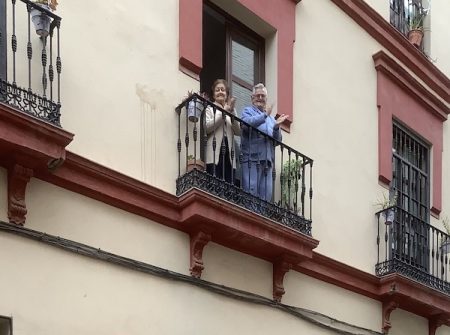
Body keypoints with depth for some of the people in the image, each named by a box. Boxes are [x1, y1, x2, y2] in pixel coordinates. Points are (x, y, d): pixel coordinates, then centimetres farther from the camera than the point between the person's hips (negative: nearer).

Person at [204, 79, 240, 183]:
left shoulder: (231, 110, 21)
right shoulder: (209, 109, 10)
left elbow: (238, 131, 7)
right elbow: (207, 127, -8)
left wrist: (232, 112, -4)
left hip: (229, 155, 4)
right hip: (215, 155, -4)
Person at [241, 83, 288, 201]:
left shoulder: (271, 118, 26)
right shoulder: (247, 111, 10)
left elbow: (277, 140, 17)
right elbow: (247, 124, -14)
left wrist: (276, 127, -1)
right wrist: (265, 115, -17)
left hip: (267, 160, 6)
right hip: (252, 159, -6)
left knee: (266, 194, 0)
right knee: (251, 190, -13)